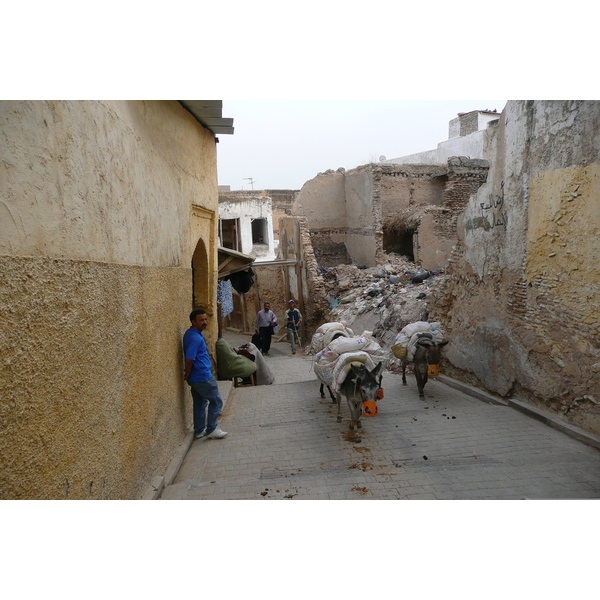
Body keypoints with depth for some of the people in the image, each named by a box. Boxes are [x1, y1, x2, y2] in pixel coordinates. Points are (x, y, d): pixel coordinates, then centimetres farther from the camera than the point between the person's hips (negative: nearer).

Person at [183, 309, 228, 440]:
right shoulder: (195, 338, -23)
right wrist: (188, 375, -10)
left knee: (200, 403, 18)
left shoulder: (191, 334, 9)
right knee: (216, 401, 3)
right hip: (203, 377, -10)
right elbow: (189, 359, -25)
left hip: (196, 378, 10)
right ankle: (211, 430, 11)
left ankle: (199, 430, 28)